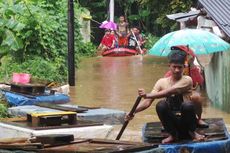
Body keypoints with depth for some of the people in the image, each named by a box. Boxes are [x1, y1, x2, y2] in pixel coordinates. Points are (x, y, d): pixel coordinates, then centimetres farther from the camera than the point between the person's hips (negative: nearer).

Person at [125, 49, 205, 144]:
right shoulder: (162, 82, 5)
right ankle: (172, 135, -6)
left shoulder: (187, 80, -6)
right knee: (160, 105, -27)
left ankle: (192, 132, -5)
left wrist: (147, 95, -31)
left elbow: (169, 92, -22)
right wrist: (133, 111, -20)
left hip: (185, 121, -2)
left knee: (188, 105, -34)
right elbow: (148, 102, -2)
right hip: (171, 121, 2)